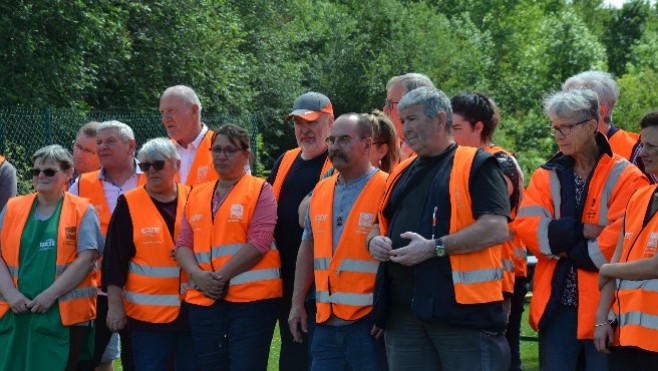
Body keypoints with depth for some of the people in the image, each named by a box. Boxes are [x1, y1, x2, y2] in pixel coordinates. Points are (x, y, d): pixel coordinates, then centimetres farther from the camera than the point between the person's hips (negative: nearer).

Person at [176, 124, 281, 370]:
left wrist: (220, 276, -14)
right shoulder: (197, 195, 16)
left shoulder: (260, 191, 0)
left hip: (252, 297, -5)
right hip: (204, 300, 5)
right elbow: (183, 244, 11)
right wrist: (198, 275, -9)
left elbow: (259, 243, -11)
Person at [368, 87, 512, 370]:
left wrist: (435, 247, -20)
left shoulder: (476, 165, -3)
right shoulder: (401, 173, 20)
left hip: (462, 305, -7)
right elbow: (380, 225, 29)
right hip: (402, 309, 7)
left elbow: (496, 228, -15)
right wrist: (375, 241, 3)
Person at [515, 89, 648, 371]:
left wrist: (561, 247, -8)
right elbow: (526, 227, -5)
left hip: (604, 305, -4)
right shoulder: (547, 176, 10)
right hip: (556, 305, 4)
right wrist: (583, 231, -15)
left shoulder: (624, 177, -4)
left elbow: (620, 241, -15)